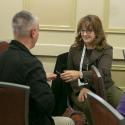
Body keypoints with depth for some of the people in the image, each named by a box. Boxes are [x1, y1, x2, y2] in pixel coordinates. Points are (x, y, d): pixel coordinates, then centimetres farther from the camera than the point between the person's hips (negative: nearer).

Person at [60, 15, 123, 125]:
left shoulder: (106, 49, -2)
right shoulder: (74, 49, 7)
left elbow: (103, 72, -19)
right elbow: (70, 73, 12)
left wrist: (80, 74, -35)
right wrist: (80, 88, -8)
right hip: (81, 90, 0)